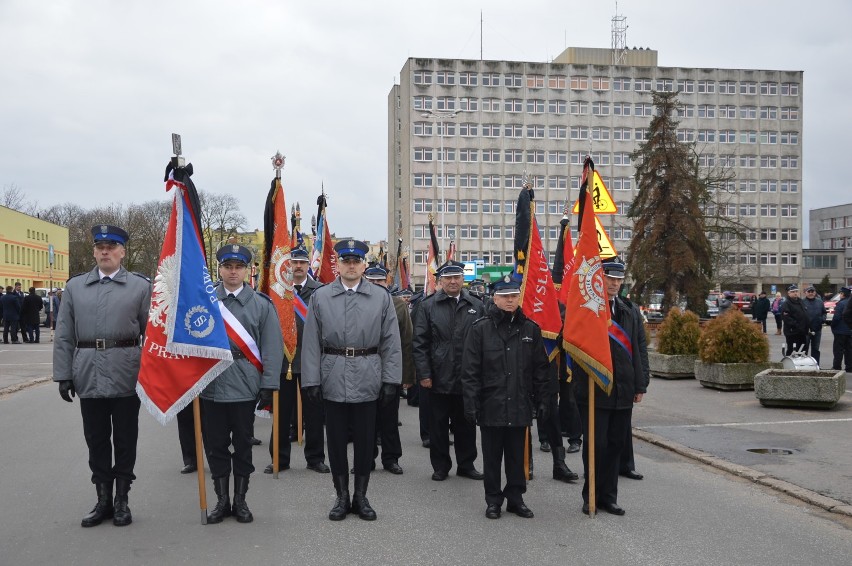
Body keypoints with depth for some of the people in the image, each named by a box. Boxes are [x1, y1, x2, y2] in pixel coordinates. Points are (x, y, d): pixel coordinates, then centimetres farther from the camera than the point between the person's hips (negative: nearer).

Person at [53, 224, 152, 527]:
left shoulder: (141, 286, 2)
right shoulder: (75, 286, 9)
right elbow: (64, 335, 8)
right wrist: (63, 374, 1)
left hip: (126, 376, -2)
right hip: (89, 376, 2)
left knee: (125, 440, 6)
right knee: (96, 440, 9)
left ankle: (121, 501, 18)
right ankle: (103, 500, 20)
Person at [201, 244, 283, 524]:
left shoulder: (261, 304, 1)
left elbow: (272, 347, 0)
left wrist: (269, 384, -6)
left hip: (244, 385, -1)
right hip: (210, 384, 1)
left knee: (243, 444, 8)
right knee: (215, 444, 8)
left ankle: (240, 500, 21)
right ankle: (222, 501, 20)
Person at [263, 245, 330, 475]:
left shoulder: (320, 290, 1)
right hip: (283, 357, 1)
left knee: (313, 412, 7)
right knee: (282, 412, 8)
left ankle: (315, 457, 19)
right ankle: (280, 458, 19)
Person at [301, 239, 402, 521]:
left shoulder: (381, 297, 3)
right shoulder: (320, 297, 2)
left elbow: (391, 342, 1)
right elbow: (311, 342, 0)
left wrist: (391, 380, -5)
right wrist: (311, 381, -6)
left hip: (367, 380, 0)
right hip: (333, 380, 0)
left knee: (365, 440, 8)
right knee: (336, 440, 8)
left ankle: (361, 496, 22)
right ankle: (342, 497, 21)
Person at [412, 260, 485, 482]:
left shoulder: (476, 306, 5)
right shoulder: (428, 307, 1)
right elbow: (420, 343, -1)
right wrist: (424, 374, -8)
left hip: (467, 378, 1)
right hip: (439, 378, -1)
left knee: (466, 425, 11)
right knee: (438, 424, 7)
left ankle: (466, 464, 24)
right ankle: (440, 466, 20)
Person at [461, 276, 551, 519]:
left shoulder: (530, 329, 6)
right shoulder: (480, 328, -3)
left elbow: (541, 369, 9)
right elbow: (470, 370, -4)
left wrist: (543, 401, 5)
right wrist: (471, 403, -9)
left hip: (520, 406, 2)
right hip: (491, 406, -2)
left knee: (517, 455, 11)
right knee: (492, 456, 8)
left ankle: (515, 498, 23)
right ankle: (493, 500, 20)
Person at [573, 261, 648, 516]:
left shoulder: (631, 311, 12)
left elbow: (641, 348, 13)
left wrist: (640, 385, 8)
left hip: (623, 391, 5)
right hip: (593, 390, -5)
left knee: (616, 444, 10)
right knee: (596, 444, 0)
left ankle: (607, 496, 21)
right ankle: (591, 495, 14)